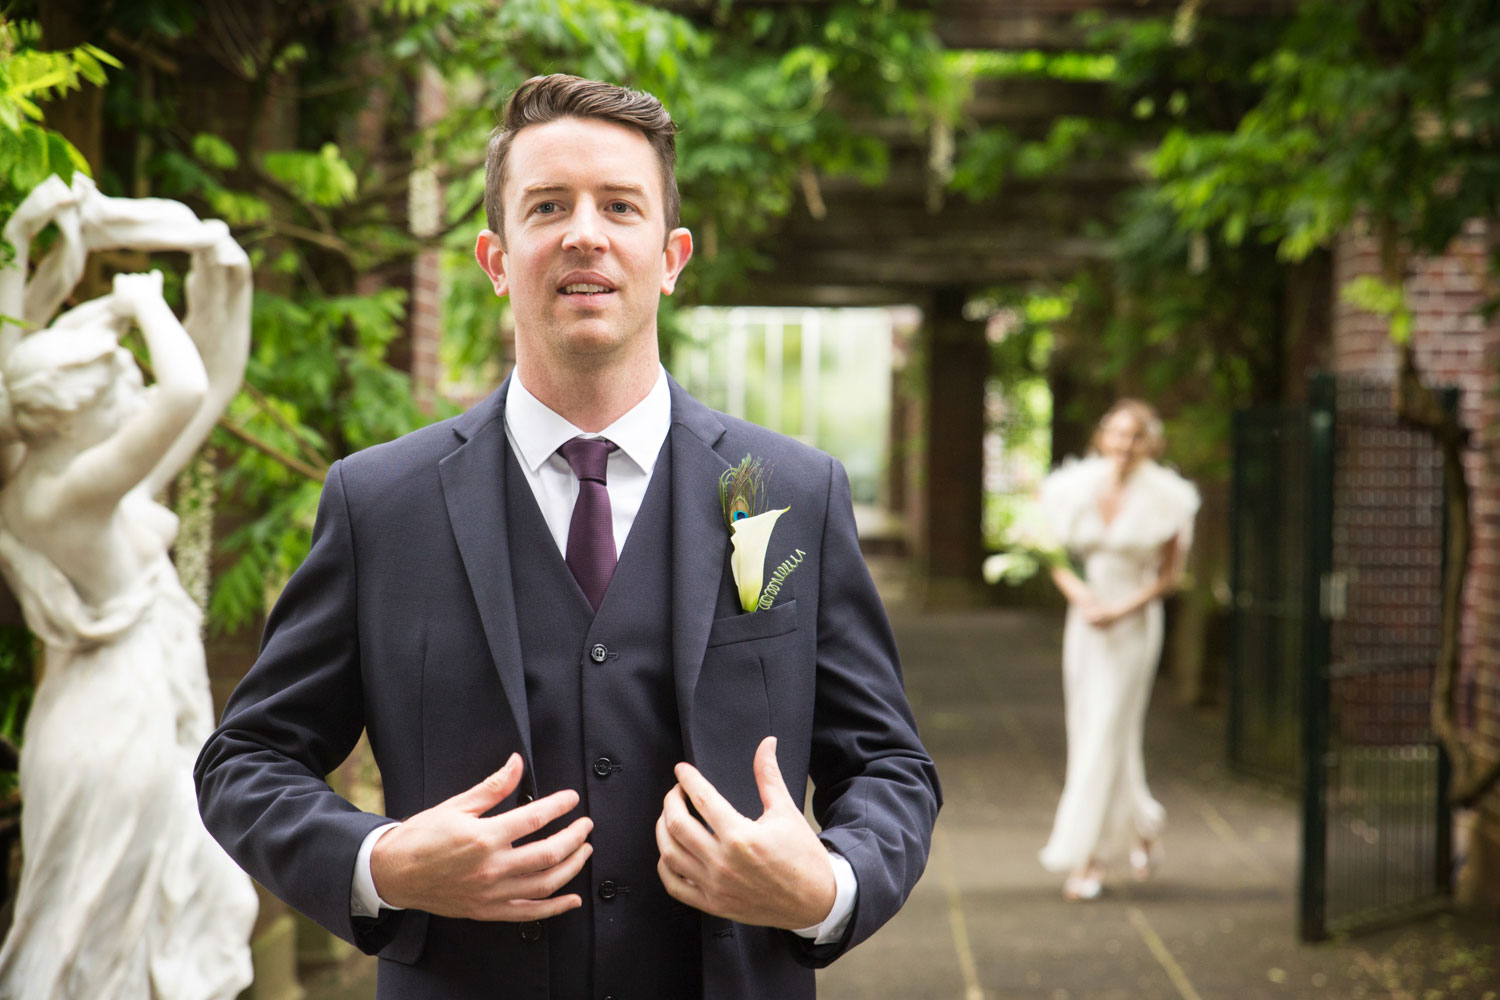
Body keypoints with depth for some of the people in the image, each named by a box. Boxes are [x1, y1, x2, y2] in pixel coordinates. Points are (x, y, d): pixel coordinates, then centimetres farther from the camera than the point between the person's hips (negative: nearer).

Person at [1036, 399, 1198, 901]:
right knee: (1087, 731, 8)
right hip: (1086, 620, 4)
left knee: (1108, 733, -8)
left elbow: (1170, 573, -3)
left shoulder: (1162, 497, -8)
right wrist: (1075, 590, -10)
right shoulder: (1076, 488, 1)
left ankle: (1089, 857, -4)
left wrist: (1123, 608, -14)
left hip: (1134, 622, -4)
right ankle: (1144, 823, 32)